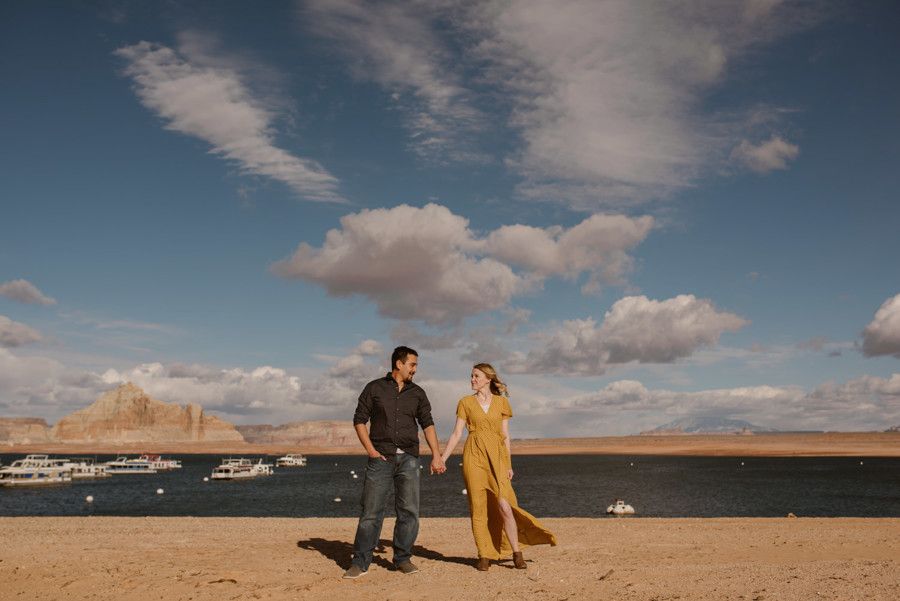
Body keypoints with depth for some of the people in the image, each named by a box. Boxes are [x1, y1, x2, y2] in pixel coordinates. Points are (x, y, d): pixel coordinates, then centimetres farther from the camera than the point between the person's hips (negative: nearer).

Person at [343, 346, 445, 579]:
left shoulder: (417, 393, 13)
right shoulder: (374, 388, 5)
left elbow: (427, 424, 10)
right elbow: (359, 420, 4)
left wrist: (436, 455, 1)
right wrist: (370, 450, -6)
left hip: (408, 457, 3)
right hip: (381, 457, -2)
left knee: (409, 510, 0)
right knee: (371, 510, -3)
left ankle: (402, 558, 13)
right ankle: (360, 562, 6)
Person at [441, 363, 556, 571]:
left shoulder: (502, 402, 8)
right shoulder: (466, 402, 6)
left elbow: (505, 436, 8)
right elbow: (457, 433, 5)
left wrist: (509, 465, 3)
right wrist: (442, 459, -1)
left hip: (496, 456, 0)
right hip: (474, 456, 0)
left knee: (504, 506, -9)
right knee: (478, 507, 0)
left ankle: (517, 553, 4)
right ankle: (484, 556, 10)